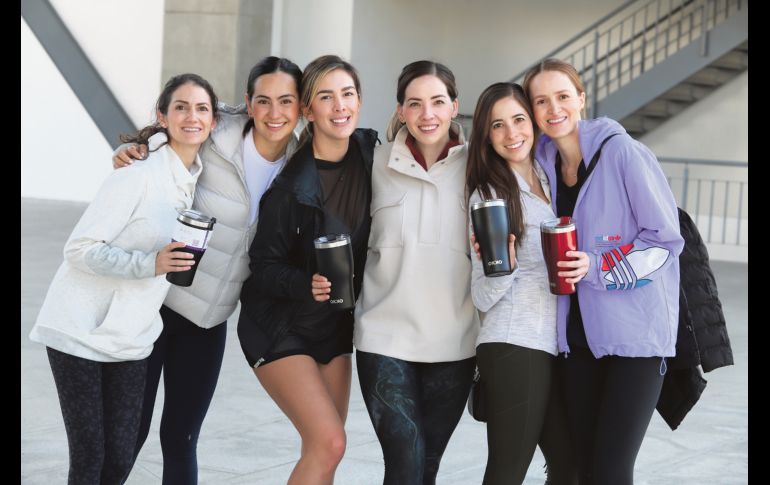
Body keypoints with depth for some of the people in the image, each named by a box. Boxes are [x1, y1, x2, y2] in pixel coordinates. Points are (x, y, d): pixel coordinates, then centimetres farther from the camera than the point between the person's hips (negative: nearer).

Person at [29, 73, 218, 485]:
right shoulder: (138, 174, -16)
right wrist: (150, 263, -27)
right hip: (81, 331, -6)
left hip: (131, 338, 6)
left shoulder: (197, 177, 6)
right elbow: (79, 250, -18)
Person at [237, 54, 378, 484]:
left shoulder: (371, 153, -4)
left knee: (324, 449, 8)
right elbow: (264, 266, -14)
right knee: (329, 443, -16)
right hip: (280, 327, -6)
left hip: (337, 326, 6)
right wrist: (306, 285, -32)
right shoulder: (289, 181, -20)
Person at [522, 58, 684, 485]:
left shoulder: (622, 152, -10)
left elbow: (666, 240, -10)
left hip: (635, 333, -6)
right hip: (580, 335, 6)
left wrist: (597, 266, -22)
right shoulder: (544, 164, 8)